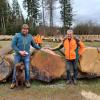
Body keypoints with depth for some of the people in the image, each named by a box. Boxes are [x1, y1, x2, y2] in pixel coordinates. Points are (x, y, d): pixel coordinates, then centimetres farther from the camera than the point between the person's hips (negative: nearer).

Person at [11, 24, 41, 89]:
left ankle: (27, 81, 18)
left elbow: (34, 44, 20)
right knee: (16, 69, 4)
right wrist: (20, 51, -13)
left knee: (27, 69, -1)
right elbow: (13, 45, -6)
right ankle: (14, 82, 20)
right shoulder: (17, 35, -3)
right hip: (18, 55, -1)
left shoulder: (30, 36, 7)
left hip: (26, 56, 2)